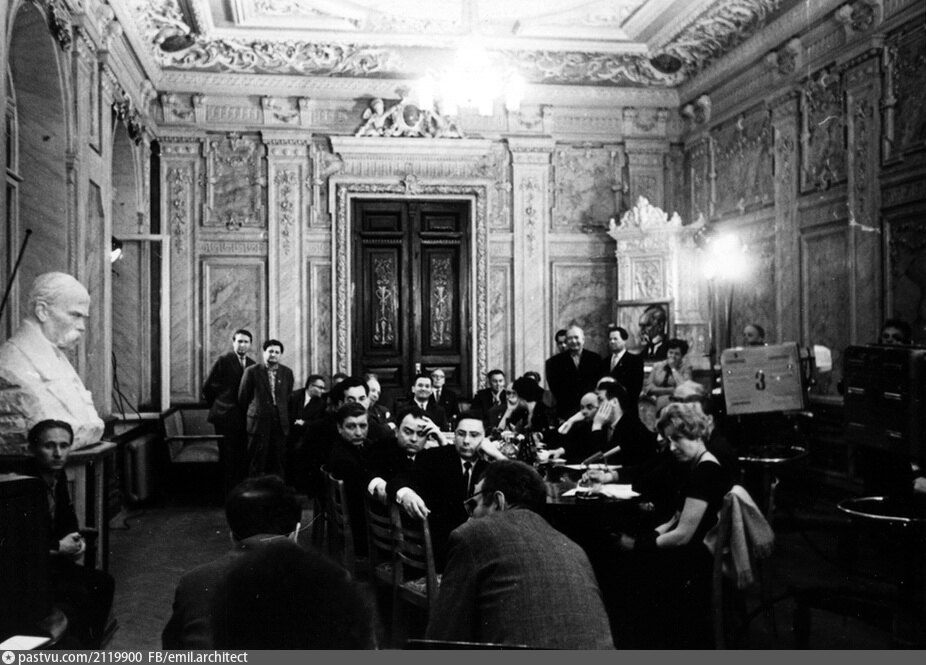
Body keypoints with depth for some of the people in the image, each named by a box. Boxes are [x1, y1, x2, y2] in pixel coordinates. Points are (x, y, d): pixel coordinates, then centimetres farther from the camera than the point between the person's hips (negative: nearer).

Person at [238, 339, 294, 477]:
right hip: (259, 422, -3)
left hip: (280, 423, 3)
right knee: (257, 461, 0)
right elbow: (243, 398, 5)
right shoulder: (252, 371, -2)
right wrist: (253, 412, 12)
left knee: (278, 463, 4)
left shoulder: (287, 372, 7)